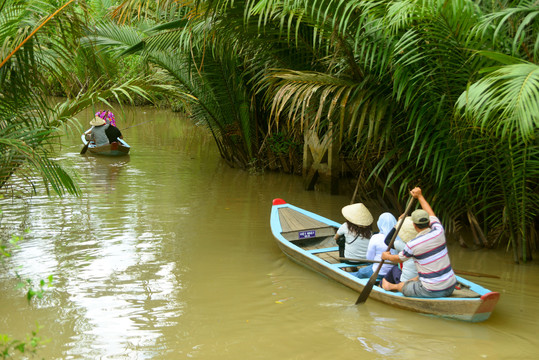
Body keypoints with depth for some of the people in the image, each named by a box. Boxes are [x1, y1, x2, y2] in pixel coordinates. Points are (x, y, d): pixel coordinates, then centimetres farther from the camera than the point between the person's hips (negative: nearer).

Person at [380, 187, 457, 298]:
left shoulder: (412, 245, -16)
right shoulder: (439, 232, -5)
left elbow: (399, 259, 6)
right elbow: (431, 214, 17)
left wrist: (386, 256, 28)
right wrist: (420, 196, 29)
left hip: (432, 291, -5)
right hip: (451, 287, 5)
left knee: (401, 286, 22)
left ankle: (393, 286, 50)